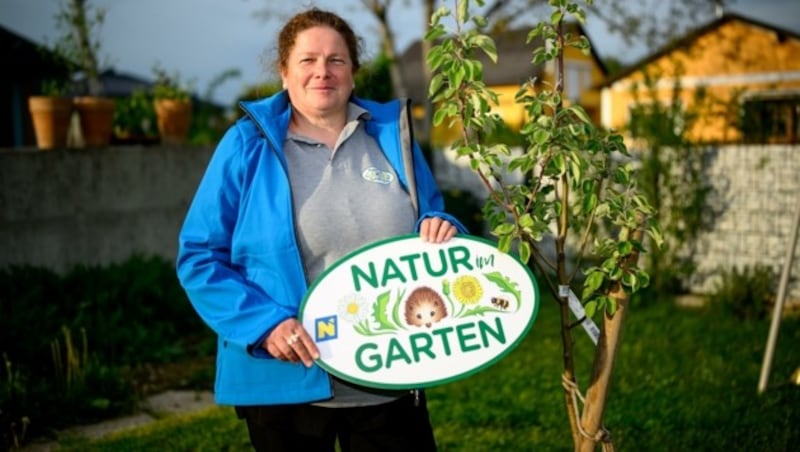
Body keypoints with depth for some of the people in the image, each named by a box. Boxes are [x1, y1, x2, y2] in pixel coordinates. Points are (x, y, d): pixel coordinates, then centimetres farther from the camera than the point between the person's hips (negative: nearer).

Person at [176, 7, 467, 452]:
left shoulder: (392, 135, 6)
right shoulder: (249, 145, -4)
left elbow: (432, 219, 17)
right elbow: (200, 256, -5)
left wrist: (441, 229, -8)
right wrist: (264, 323, -18)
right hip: (287, 380, -2)